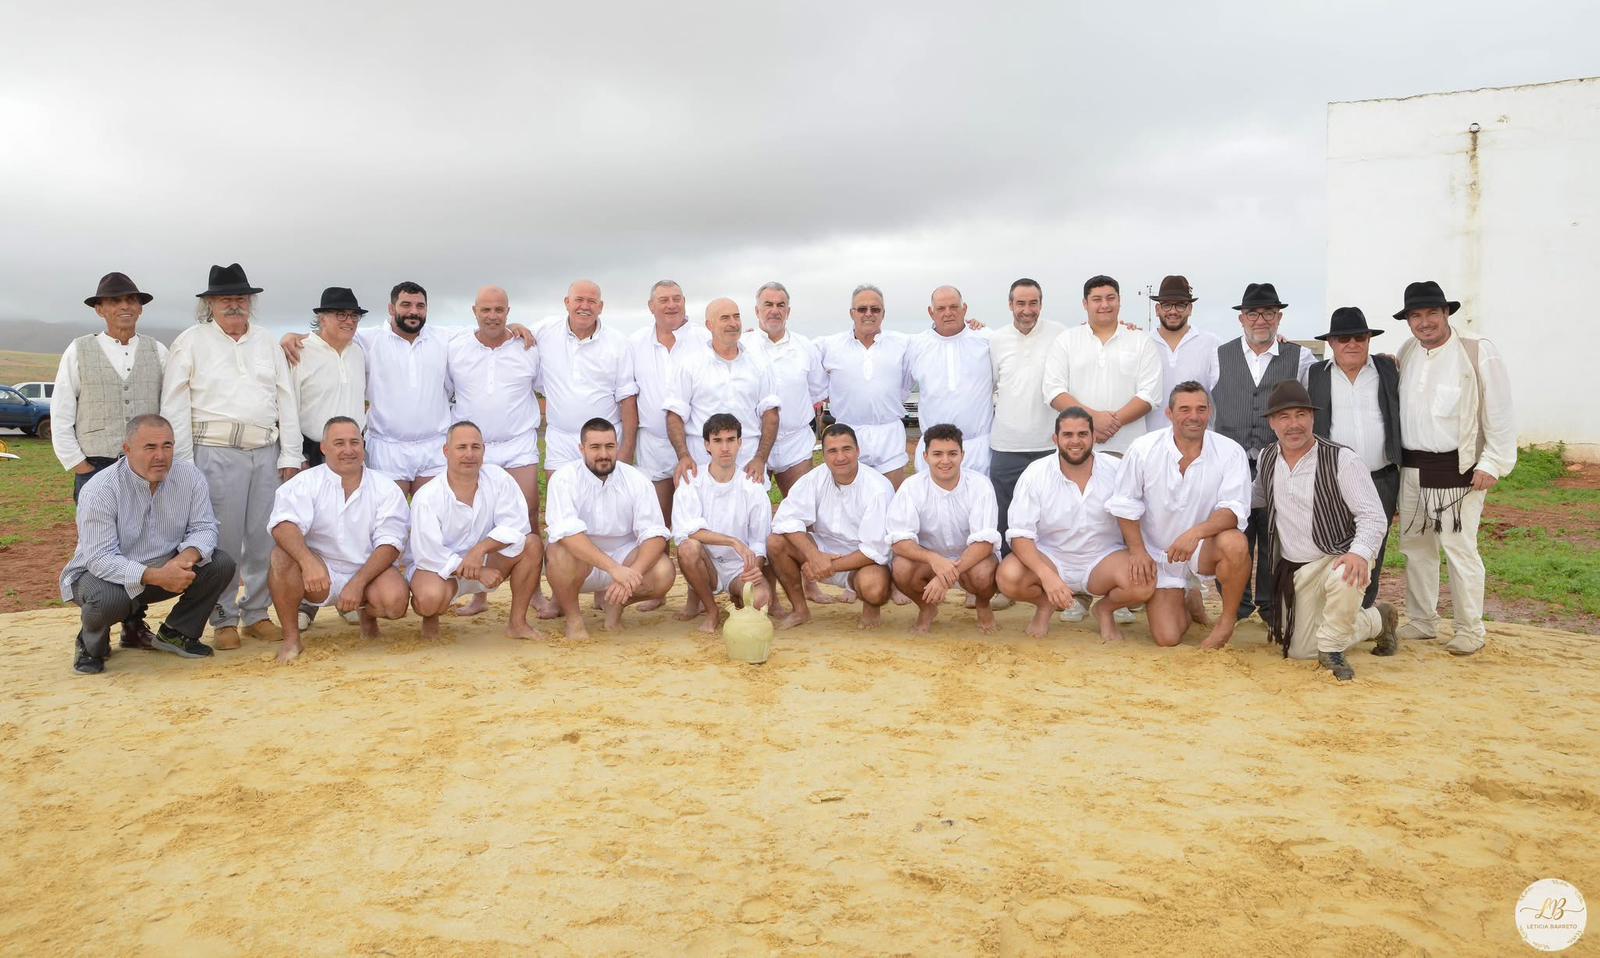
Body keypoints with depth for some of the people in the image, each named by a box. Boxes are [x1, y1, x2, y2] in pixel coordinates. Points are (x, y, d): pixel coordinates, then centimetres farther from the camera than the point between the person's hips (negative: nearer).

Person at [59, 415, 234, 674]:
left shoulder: (191, 477, -10)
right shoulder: (99, 490, -22)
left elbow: (203, 528, -8)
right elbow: (100, 558, -26)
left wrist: (188, 556, -32)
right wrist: (155, 576, -40)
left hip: (165, 569, 4)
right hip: (104, 573, -4)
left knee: (222, 564, -17)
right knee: (106, 599, -37)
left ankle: (176, 633, 5)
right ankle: (90, 644, 1)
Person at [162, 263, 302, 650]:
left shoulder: (267, 342, 15)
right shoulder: (191, 342, 4)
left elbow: (287, 400, 13)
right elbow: (175, 407, 0)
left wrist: (290, 456, 6)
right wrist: (183, 465, -6)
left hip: (267, 453, 4)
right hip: (216, 453, -4)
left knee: (265, 538, 5)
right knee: (223, 541, -3)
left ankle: (257, 614, 17)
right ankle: (224, 621, 9)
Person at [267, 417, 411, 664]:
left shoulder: (386, 489, 0)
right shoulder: (306, 483, -3)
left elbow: (389, 544, -7)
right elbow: (283, 525, -20)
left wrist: (357, 584, -21)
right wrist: (308, 561, -40)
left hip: (369, 570, 1)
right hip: (319, 576, 0)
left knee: (396, 601, -29)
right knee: (282, 555, -30)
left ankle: (367, 614, 11)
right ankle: (291, 638, -12)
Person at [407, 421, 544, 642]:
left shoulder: (498, 479, -12)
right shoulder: (426, 498, -20)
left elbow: (515, 526, -15)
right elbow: (428, 555, -21)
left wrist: (480, 549, -30)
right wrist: (478, 573, -26)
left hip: (484, 562, 4)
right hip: (437, 566, -4)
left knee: (532, 544, -19)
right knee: (430, 597, -37)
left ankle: (517, 622, -7)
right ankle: (430, 616, 5)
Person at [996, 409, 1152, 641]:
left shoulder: (1116, 471, -8)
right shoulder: (1034, 475, -11)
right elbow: (1020, 536, -14)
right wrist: (1046, 575, -31)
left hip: (1103, 558, 1)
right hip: (1050, 557, 0)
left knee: (1143, 583, -30)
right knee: (1008, 576, -30)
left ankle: (1105, 609, 7)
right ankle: (1045, 605, 7)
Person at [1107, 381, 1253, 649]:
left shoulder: (1231, 452, -13)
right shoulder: (1143, 449, -11)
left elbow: (1234, 509, -19)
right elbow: (1125, 506, -1)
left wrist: (1196, 532, -36)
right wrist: (1138, 551, -8)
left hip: (1205, 548, 0)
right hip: (1156, 553, 1)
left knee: (1235, 543, -36)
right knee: (1167, 638, -10)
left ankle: (1227, 622, -11)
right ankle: (1187, 602, 29)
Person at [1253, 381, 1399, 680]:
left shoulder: (1342, 459, -16)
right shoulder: (1266, 460, 2)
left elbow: (1373, 516, -18)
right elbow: (1256, 497, 24)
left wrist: (1359, 553, -36)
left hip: (1338, 559, -6)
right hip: (1293, 571, 6)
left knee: (1343, 579, -43)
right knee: (1300, 652, 7)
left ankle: (1332, 649, -14)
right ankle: (1376, 620, 31)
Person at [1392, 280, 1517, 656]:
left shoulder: (1479, 353, -8)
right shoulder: (1407, 353, 8)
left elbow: (1500, 414, -8)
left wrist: (1493, 465, -10)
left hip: (1458, 470, -6)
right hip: (1411, 469, 6)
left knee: (1460, 548, -3)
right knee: (1415, 546, 13)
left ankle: (1470, 630, 10)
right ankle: (1421, 621, 26)